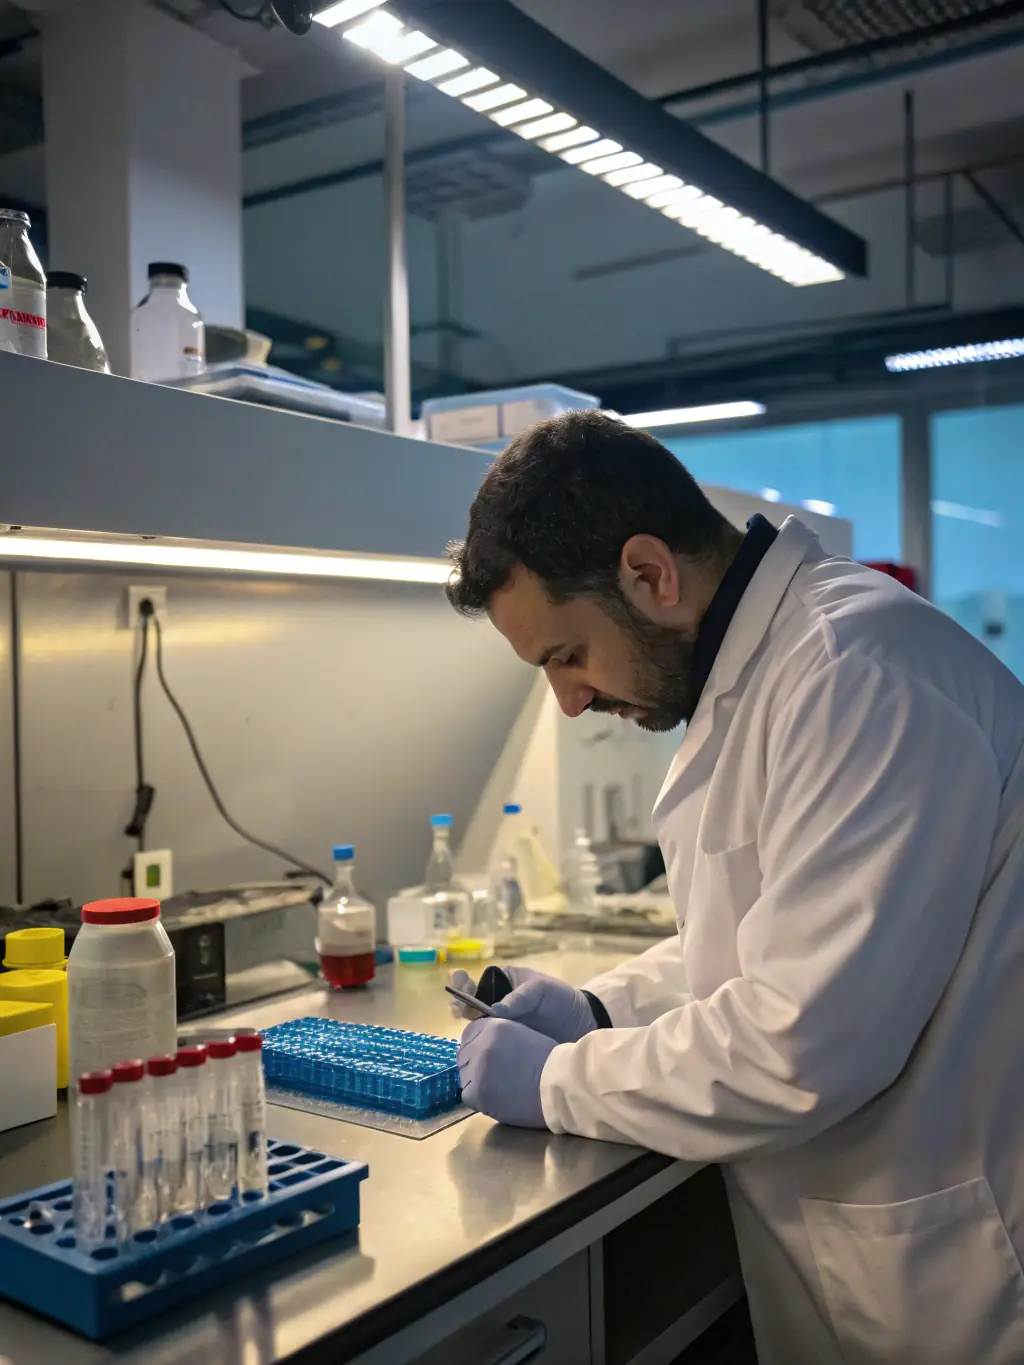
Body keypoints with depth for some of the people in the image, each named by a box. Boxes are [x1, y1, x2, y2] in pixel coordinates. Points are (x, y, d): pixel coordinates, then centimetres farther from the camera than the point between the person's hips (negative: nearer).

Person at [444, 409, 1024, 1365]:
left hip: (937, 1272, -8)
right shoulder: (755, 668, 6)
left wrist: (558, 1081, -15)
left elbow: (808, 1041, -28)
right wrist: (605, 1009, 4)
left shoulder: (858, 673, -25)